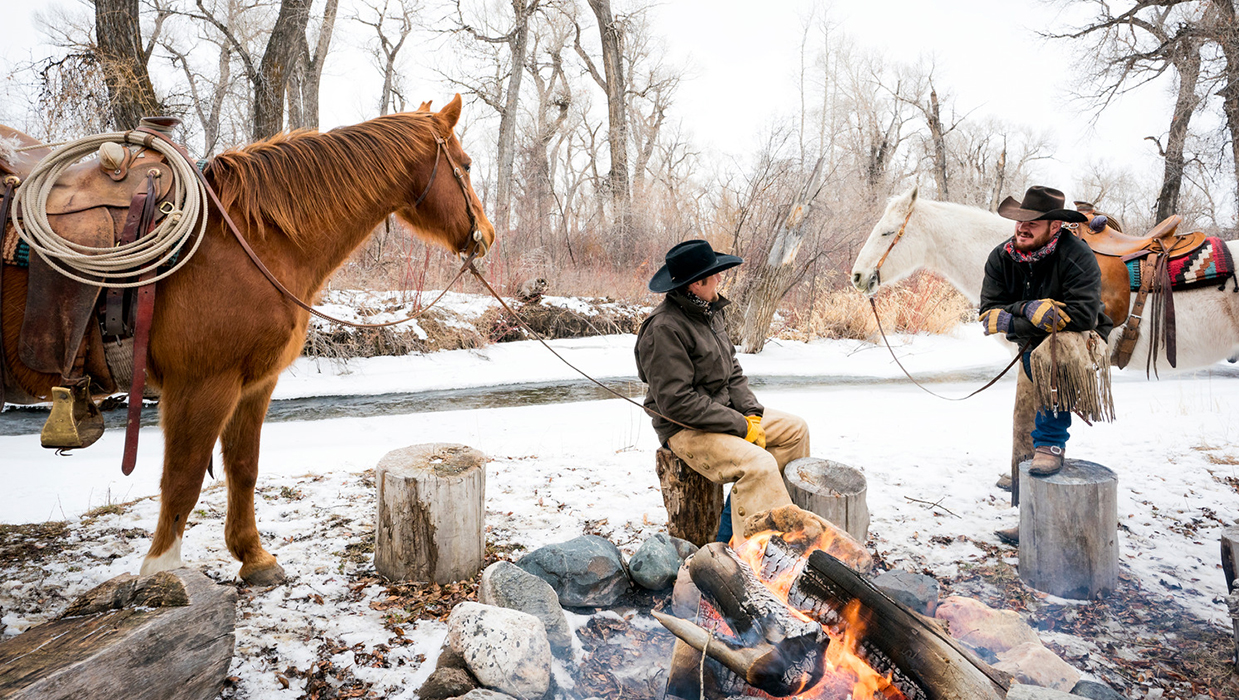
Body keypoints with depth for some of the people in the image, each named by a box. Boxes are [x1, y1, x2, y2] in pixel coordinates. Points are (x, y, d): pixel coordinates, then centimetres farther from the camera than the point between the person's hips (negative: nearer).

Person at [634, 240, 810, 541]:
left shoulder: (709, 311, 7)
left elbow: (732, 371, 13)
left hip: (725, 409, 10)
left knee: (795, 429, 8)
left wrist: (752, 414, -3)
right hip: (686, 429, -10)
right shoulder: (664, 328, -23)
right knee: (758, 464, -28)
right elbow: (677, 402, -26)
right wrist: (741, 426, -21)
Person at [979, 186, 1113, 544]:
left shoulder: (1076, 256, -23)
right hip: (1034, 352, 6)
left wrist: (1016, 318, -27)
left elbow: (1081, 315, -34)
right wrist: (1028, 309, -29)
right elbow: (989, 314, -11)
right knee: (1024, 429, 5)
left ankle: (1051, 444, -25)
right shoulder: (1001, 258, -8)